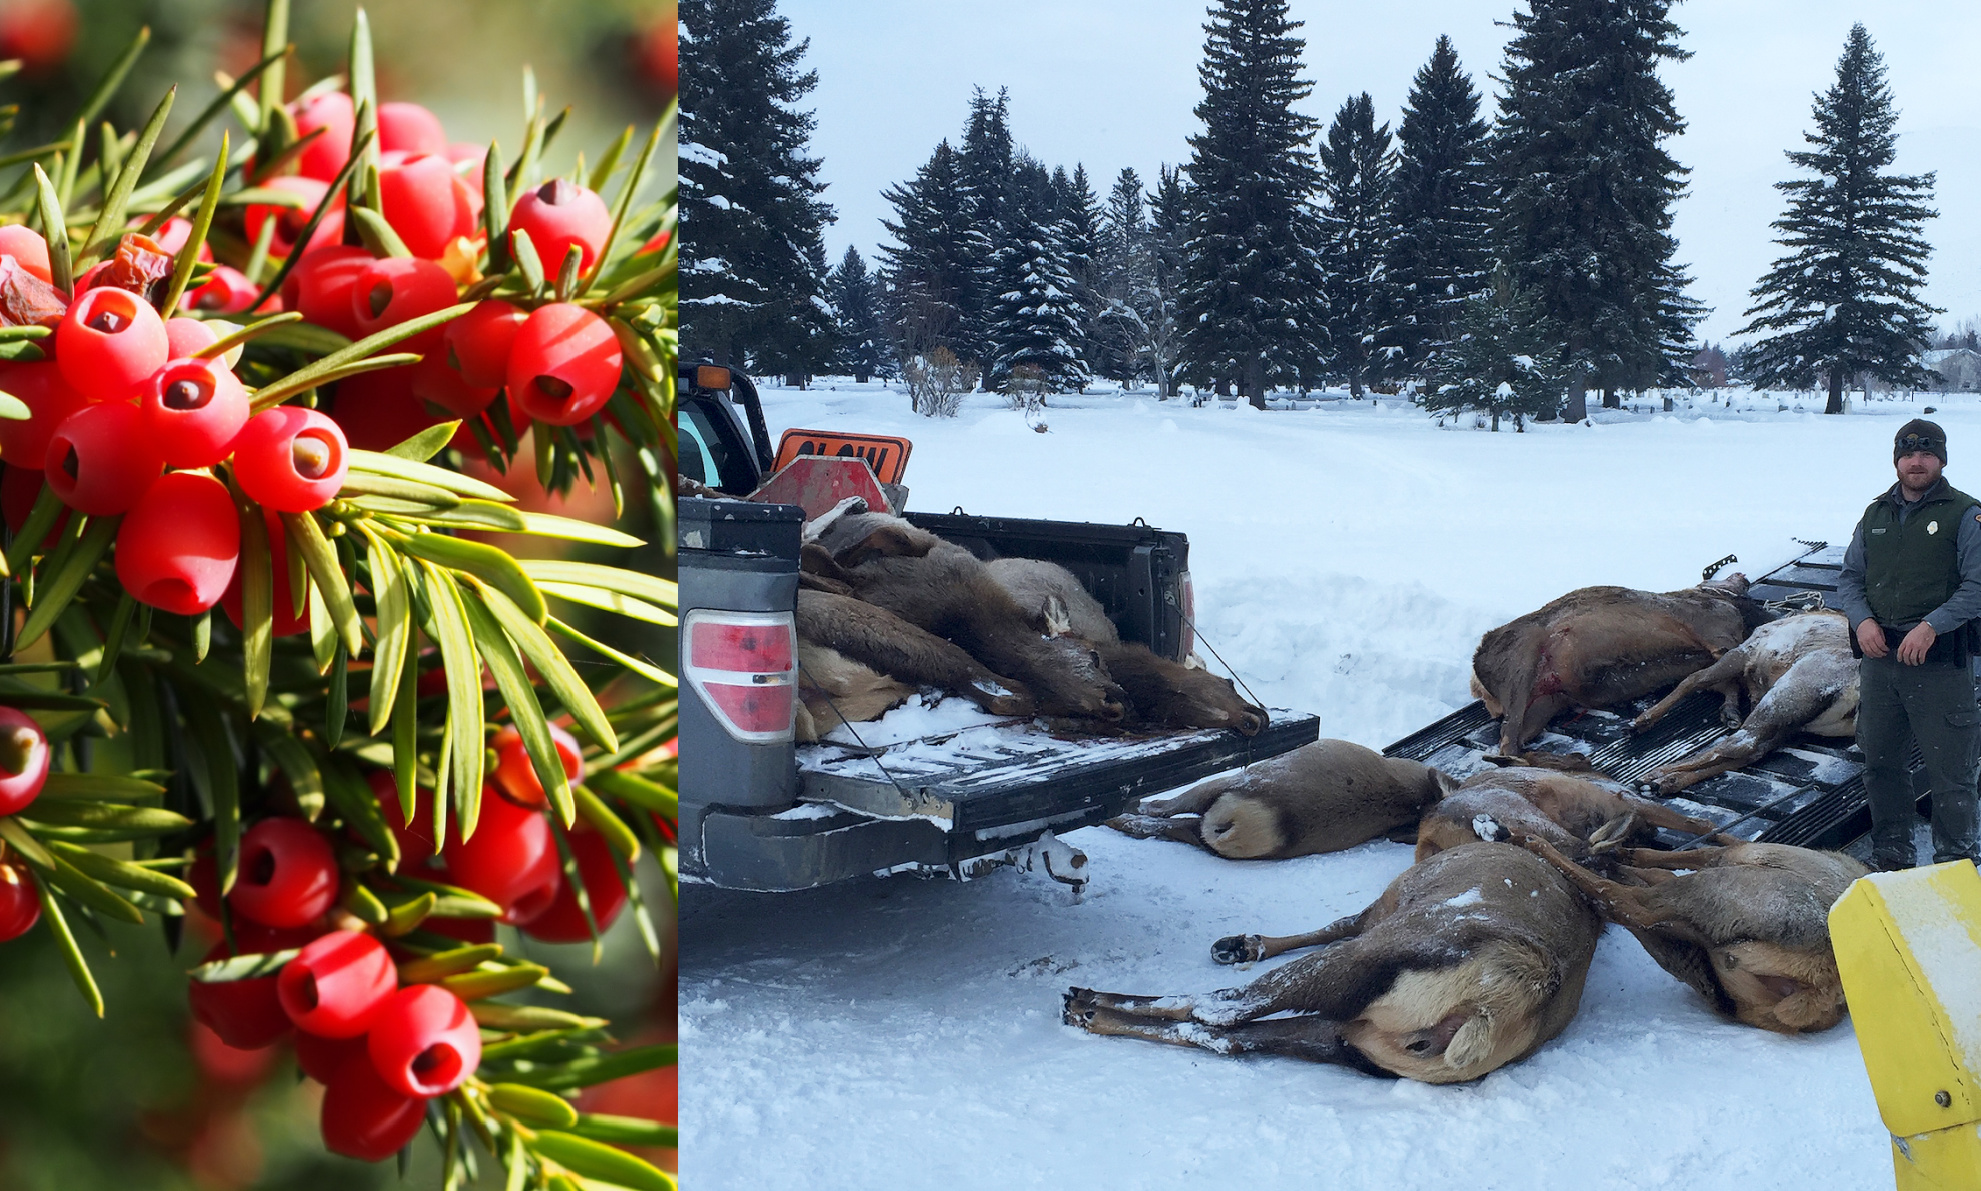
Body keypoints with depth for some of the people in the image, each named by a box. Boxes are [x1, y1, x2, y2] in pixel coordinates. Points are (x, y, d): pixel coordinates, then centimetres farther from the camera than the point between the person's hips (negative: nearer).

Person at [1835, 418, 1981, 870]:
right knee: (1880, 764, 13)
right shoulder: (1876, 515, 14)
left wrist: (1932, 626, -21)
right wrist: (1862, 619, -4)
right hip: (1878, 656, 5)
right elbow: (1849, 577, 15)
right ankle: (1890, 856, 26)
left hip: (1940, 661, -5)